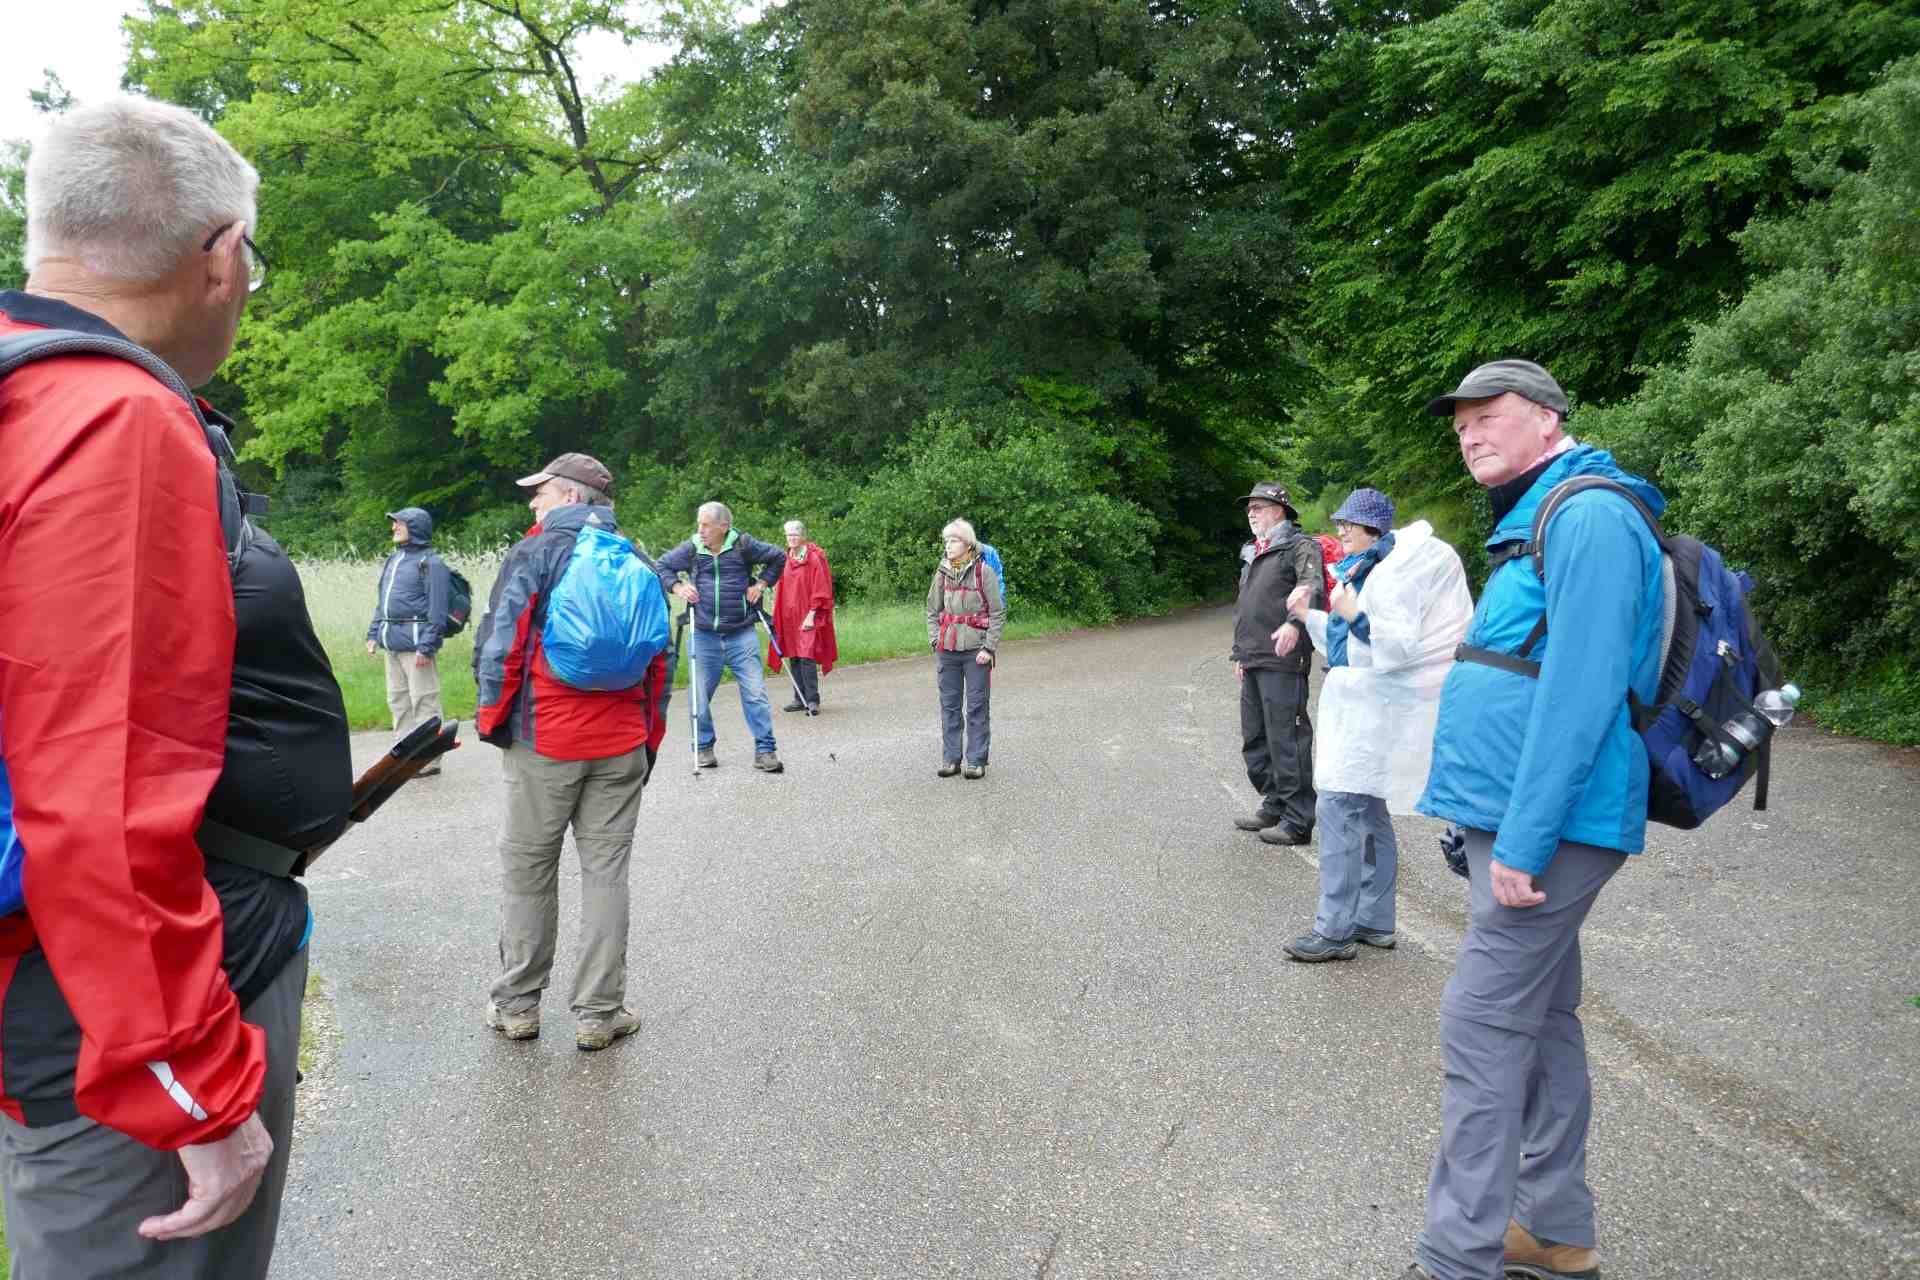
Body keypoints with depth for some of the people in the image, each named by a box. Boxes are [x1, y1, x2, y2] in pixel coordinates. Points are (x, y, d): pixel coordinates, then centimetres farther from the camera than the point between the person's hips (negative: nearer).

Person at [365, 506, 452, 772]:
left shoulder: (430, 562, -8)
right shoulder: (393, 558, 17)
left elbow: (437, 608, -13)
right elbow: (381, 601, 23)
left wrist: (426, 646, -18)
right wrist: (374, 633, 15)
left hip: (414, 642, -8)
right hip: (392, 642, 8)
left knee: (423, 701, -3)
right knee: (397, 700, 14)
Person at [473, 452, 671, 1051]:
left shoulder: (534, 553, -4)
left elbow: (498, 645, -8)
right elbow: (659, 658, 13)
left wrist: (492, 719, 5)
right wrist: (650, 737, 19)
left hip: (544, 741, -3)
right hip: (622, 745, 4)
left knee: (527, 870, 9)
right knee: (606, 871, 6)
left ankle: (517, 1005, 19)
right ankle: (598, 1013, 10)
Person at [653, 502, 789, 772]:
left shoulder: (743, 544, -3)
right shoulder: (690, 549, 0)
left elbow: (778, 557, 11)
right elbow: (661, 566, 14)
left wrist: (761, 583, 3)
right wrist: (677, 586, -2)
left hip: (742, 634, -1)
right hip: (704, 636, 2)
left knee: (755, 693, -4)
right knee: (701, 695, 7)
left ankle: (765, 750, 2)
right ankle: (704, 747, 24)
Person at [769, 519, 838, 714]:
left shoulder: (814, 558, -8)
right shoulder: (786, 559, 11)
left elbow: (820, 589, -11)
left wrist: (811, 614, -16)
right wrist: (778, 615, 11)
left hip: (807, 616, -7)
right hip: (789, 617, 7)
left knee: (807, 658, -11)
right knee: (794, 658, 9)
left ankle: (813, 700, -7)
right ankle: (800, 699, 16)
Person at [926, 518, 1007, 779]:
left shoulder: (984, 572, -5)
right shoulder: (942, 573, 7)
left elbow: (998, 613, -5)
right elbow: (932, 611, 14)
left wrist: (989, 647, -11)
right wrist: (935, 641, 2)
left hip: (976, 650, -4)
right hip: (946, 650, 4)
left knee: (977, 707, 2)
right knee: (949, 706, 8)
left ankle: (976, 761, 10)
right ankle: (951, 758, 17)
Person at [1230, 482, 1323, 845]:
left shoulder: (1299, 547, -5)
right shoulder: (1251, 555, 22)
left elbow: (1314, 587, -22)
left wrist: (1294, 623, -38)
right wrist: (1239, 652, 28)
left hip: (1282, 662, -9)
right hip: (1253, 663, 9)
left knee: (1286, 740, -7)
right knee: (1254, 739, 15)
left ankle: (1297, 819, 1)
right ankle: (1274, 805, 28)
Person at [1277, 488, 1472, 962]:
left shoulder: (1394, 572, -16)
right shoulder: (1366, 571, 15)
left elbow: (1397, 645, -23)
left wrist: (1352, 614, -27)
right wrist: (1307, 615, 13)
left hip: (1377, 708, -11)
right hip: (1363, 705, 11)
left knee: (1338, 808, -12)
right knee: (1368, 811, 13)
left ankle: (1334, 929, -9)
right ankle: (1374, 921, 21)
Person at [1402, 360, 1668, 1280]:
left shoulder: (1590, 515, -14)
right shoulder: (1533, 521, 17)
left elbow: (1580, 690, -22)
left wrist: (1523, 840, -22)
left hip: (1546, 830, -10)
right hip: (1520, 822, 10)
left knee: (1483, 1030, -7)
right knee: (1540, 1021, 16)